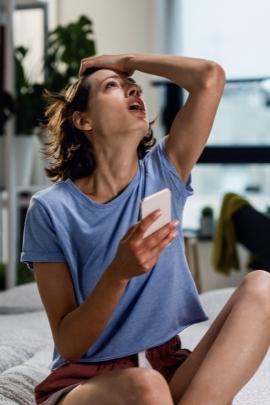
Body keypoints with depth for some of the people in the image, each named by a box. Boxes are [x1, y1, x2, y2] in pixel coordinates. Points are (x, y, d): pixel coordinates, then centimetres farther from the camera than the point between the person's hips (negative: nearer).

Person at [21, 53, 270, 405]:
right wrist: (119, 272, -26)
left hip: (167, 367, 5)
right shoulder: (51, 209, -7)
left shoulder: (164, 173, 4)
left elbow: (210, 77, -8)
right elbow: (68, 346, -10)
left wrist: (127, 59, 4)